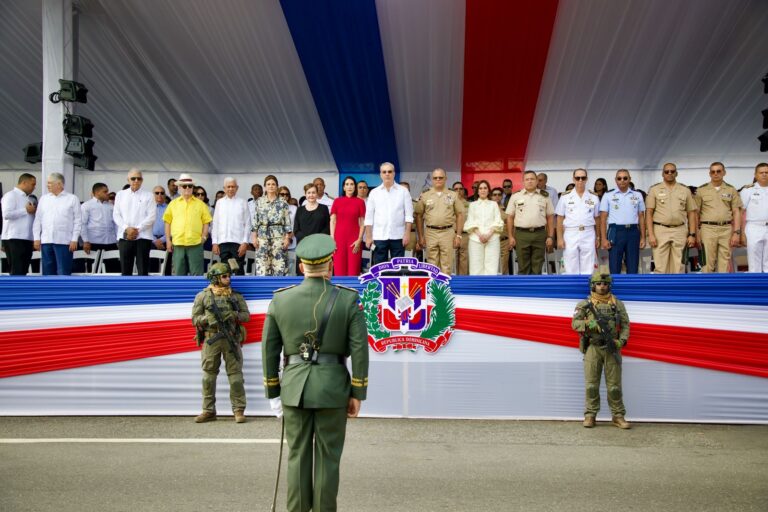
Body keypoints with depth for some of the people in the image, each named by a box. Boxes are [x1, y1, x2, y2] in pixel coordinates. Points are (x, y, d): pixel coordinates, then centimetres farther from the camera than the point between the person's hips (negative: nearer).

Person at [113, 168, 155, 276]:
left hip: (143, 237, -2)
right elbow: (116, 215, 6)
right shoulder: (121, 194, 13)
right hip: (125, 237, 2)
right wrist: (127, 228, -10)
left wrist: (137, 229, -12)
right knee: (125, 270, 5)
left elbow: (151, 217, -3)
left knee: (143, 270, -2)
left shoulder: (148, 196, 5)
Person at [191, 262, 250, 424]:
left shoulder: (236, 296, 11)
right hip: (211, 340, 0)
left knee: (235, 374, -1)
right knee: (209, 375, 5)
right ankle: (208, 411, 14)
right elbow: (195, 319, 4)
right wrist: (207, 319, -15)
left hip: (231, 339, 1)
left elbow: (246, 315, 9)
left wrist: (234, 315, -10)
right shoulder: (202, 296, 6)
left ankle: (239, 410, 4)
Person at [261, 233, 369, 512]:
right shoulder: (348, 299, -8)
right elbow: (359, 350, -10)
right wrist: (357, 394, -1)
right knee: (327, 458, 7)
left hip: (295, 387, 2)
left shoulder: (280, 300, -2)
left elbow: (269, 351, 1)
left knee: (298, 457, 10)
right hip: (333, 388, -1)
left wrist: (273, 393, 10)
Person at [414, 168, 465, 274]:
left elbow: (460, 215, 6)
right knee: (432, 266, 4)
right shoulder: (425, 196, 7)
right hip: (430, 233, 0)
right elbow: (419, 216, 8)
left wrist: (458, 235, 0)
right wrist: (420, 236, 2)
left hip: (448, 232, 0)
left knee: (447, 266, 1)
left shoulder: (453, 195, 7)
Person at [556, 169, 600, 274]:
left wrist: (598, 237, 6)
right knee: (571, 269, 3)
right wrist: (560, 238, -3)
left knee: (588, 270, 4)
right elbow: (560, 219, 3)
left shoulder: (594, 197, 7)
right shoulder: (565, 197, 3)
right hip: (570, 234, -1)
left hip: (588, 234, 1)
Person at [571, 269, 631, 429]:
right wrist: (588, 324, -20)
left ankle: (618, 416, 13)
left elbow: (625, 325, 6)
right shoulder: (584, 304, 5)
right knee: (591, 384, 1)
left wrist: (622, 340, -10)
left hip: (612, 348, 1)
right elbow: (575, 323, -1)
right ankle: (590, 415, 10)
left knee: (614, 385, 3)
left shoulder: (618, 304, 8)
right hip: (592, 348, -1)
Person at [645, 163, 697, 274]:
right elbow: (649, 213, -2)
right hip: (660, 230, -2)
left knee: (678, 267, 6)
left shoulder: (685, 190, 9)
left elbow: (691, 213, 10)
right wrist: (650, 234, -10)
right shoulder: (654, 190, 3)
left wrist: (692, 234, 2)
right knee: (660, 267, -3)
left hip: (679, 231, 2)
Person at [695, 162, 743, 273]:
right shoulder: (701, 190, 5)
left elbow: (736, 212, 6)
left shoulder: (731, 190, 9)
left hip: (726, 230, 2)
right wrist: (696, 233, -1)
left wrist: (737, 232, -3)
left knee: (725, 263, 4)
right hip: (707, 229, -1)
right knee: (707, 263, -2)